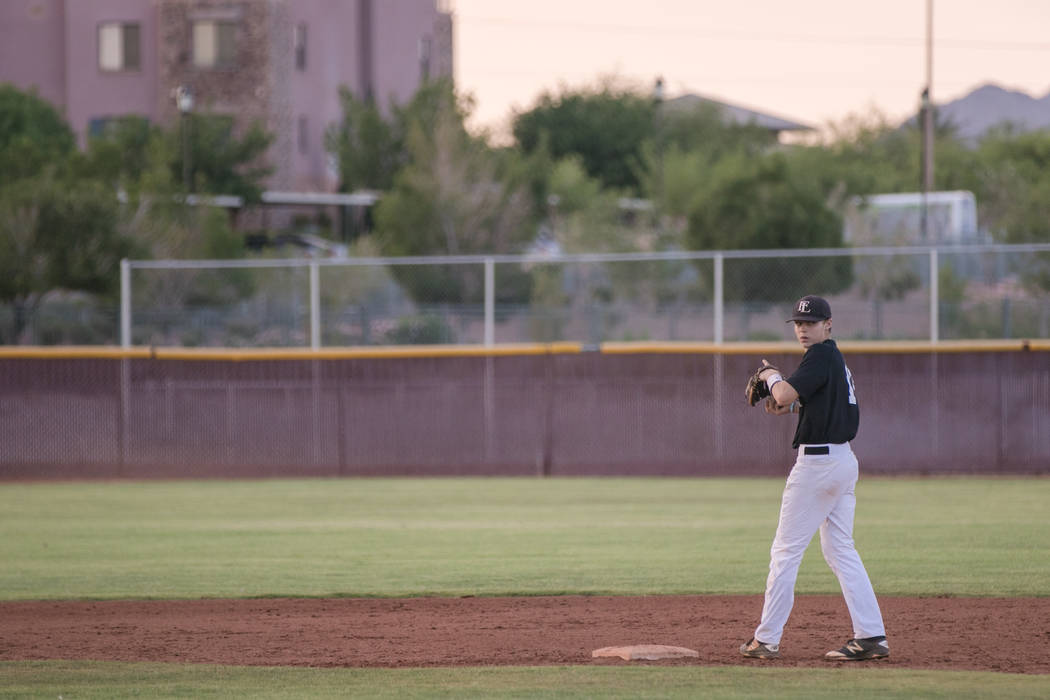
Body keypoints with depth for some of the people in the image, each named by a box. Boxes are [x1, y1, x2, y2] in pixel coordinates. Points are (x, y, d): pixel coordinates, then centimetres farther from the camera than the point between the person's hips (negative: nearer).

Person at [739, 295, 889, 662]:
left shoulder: (820, 357, -14)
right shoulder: (836, 359, 17)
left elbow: (785, 394, -24)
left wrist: (772, 376, -3)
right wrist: (792, 406, 13)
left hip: (818, 462, -10)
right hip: (844, 459, 10)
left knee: (786, 549, -3)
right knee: (840, 550, 10)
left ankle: (767, 639, 0)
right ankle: (871, 635, 3)